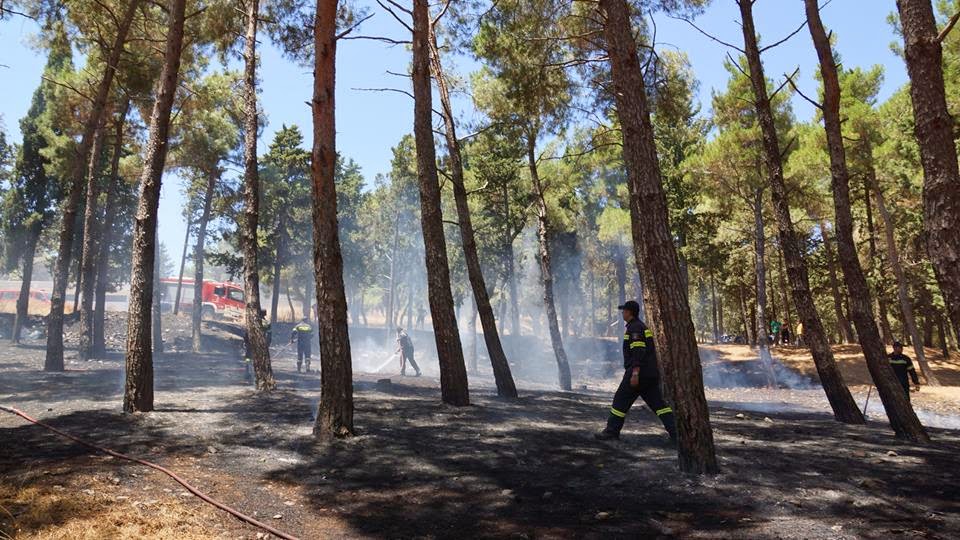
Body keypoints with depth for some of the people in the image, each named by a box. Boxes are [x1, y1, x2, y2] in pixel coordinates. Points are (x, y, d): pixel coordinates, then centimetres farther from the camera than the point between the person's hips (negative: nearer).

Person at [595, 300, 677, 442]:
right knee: (658, 403, 6)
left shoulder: (635, 328, -11)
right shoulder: (642, 326, 20)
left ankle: (612, 431, 5)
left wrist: (635, 374, -24)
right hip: (651, 373, 10)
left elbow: (639, 352, -21)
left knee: (621, 400, 0)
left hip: (639, 372, -10)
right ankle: (675, 431, -1)